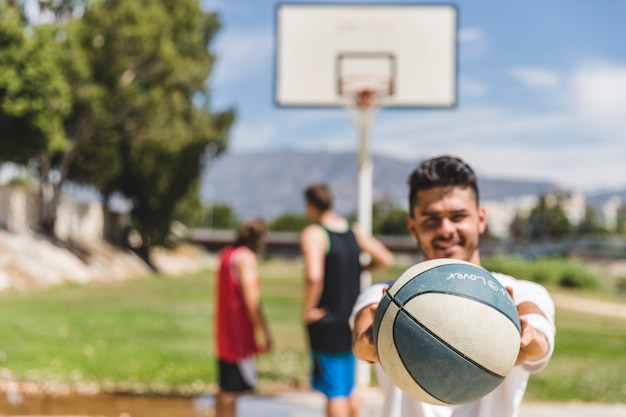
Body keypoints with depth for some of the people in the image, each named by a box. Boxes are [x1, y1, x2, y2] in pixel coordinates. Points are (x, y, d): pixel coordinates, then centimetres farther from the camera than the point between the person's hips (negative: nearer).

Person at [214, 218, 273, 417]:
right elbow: (250, 300, -21)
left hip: (224, 333, 9)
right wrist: (264, 333, -18)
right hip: (239, 333, -9)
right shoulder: (246, 257, -13)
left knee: (225, 389, 16)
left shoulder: (226, 254, 15)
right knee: (232, 390, -7)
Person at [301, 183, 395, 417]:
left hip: (327, 323, -7)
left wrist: (308, 311, -18)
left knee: (334, 392, 0)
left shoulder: (314, 234, -15)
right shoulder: (353, 231, 6)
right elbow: (385, 259, 12)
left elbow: (314, 277, -31)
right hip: (353, 320, 7)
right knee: (350, 387, 22)